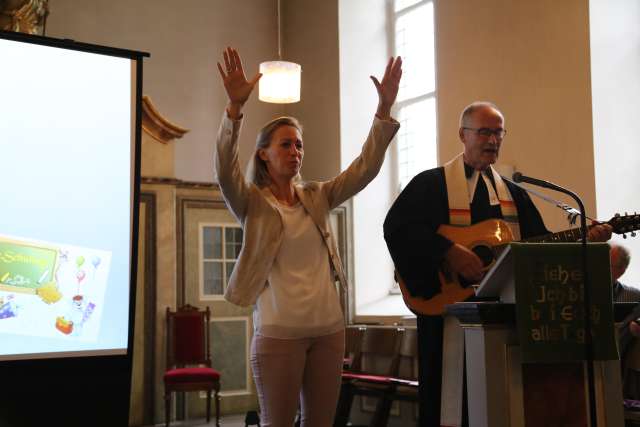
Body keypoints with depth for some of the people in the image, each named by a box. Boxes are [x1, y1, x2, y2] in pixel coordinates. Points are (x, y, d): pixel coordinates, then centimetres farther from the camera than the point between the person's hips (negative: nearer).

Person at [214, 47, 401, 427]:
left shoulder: (318, 197, 10)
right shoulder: (251, 203, -2)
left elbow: (365, 169, 2)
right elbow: (225, 170, -21)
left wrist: (384, 109, -8)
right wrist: (236, 106, -34)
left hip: (328, 327, 5)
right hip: (279, 331, -4)